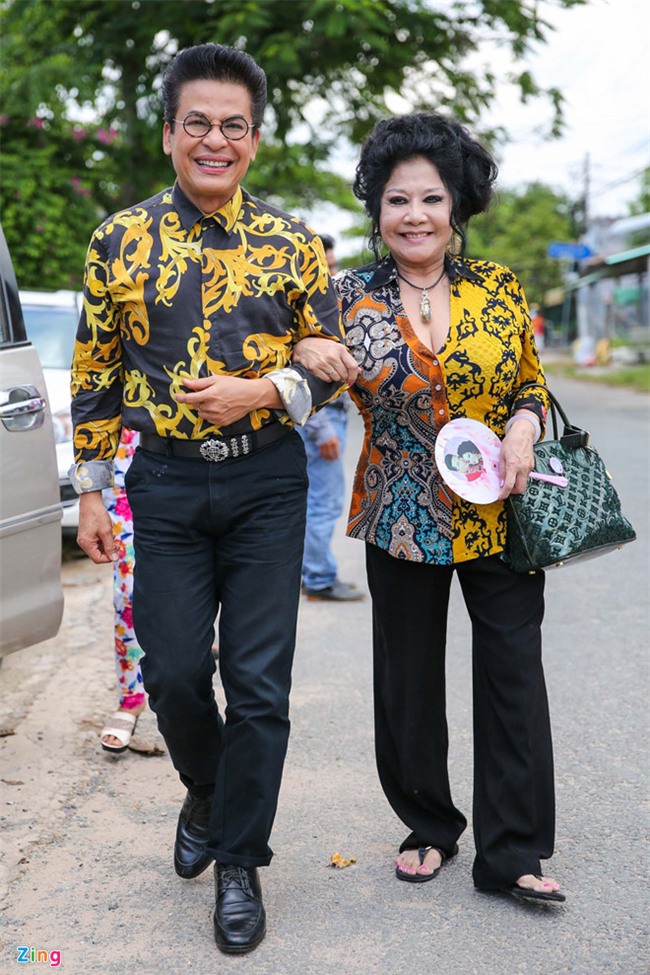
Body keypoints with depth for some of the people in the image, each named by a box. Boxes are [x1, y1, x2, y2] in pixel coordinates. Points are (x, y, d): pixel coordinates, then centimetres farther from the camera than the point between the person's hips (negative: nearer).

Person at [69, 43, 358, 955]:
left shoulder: (293, 244, 2)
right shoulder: (121, 239, 3)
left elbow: (338, 361, 4)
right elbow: (95, 374, 6)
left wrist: (260, 390, -13)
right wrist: (91, 490, 3)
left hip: (266, 484, 0)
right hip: (164, 486, 1)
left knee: (259, 683, 1)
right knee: (173, 672, 4)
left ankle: (239, 861, 18)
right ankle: (207, 791, 37)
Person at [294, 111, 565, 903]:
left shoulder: (499, 288, 2)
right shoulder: (351, 294, 0)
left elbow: (533, 384, 11)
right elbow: (315, 376, 8)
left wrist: (524, 429, -10)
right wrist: (307, 358, -15)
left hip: (498, 514, 0)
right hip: (401, 518, 0)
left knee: (514, 676, 1)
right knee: (409, 679, 9)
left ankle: (511, 852, 14)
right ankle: (429, 826, 30)